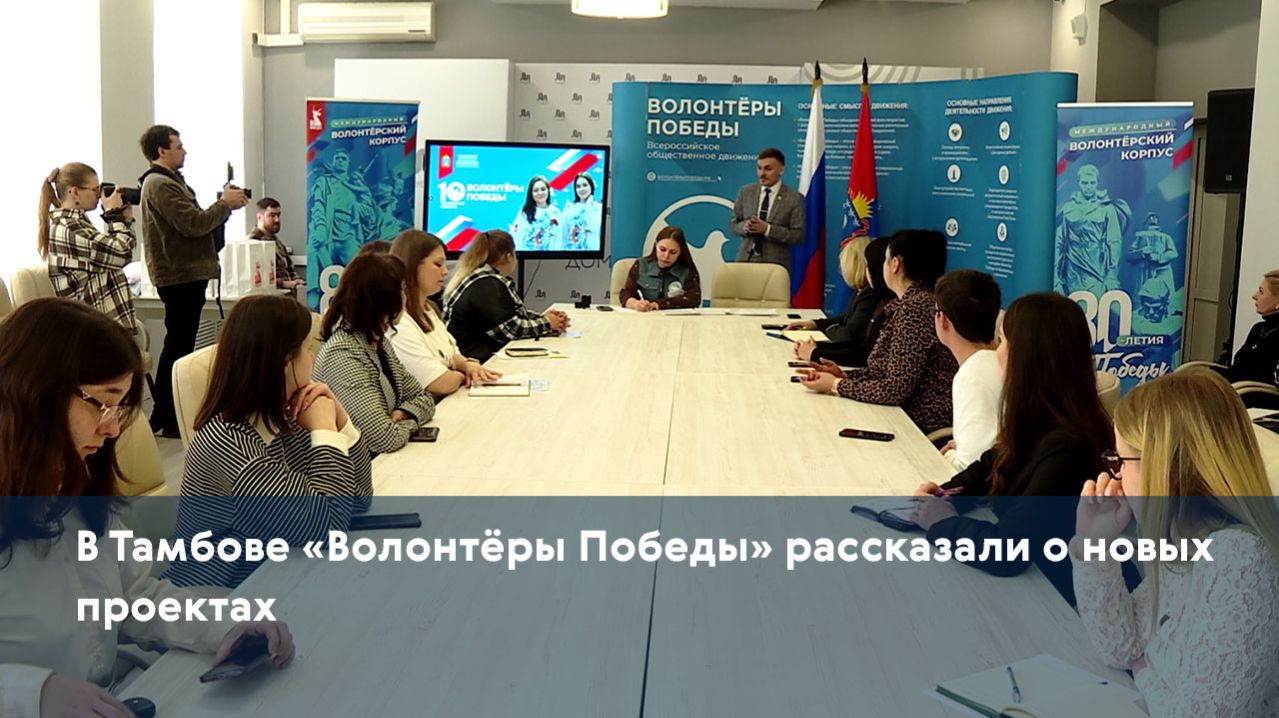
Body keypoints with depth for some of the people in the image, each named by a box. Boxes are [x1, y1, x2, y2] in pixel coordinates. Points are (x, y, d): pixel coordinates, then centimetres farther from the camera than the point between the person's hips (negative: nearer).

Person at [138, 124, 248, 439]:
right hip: (179, 275, -11)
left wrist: (224, 205, 5)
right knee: (178, 345, -6)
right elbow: (194, 224, -22)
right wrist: (225, 204, -10)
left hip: (187, 273, 11)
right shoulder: (159, 185, -14)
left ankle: (165, 415, 23)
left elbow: (195, 222, 17)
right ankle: (168, 420, 0)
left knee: (179, 345, 15)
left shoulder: (170, 181, 20)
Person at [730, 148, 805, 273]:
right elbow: (733, 224, 13)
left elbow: (798, 235, -7)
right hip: (746, 260, 3)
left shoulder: (795, 198, -2)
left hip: (776, 265, -2)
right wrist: (744, 226, -11)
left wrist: (767, 229, -18)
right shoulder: (746, 192, 8)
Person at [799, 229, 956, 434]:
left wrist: (836, 385, -10)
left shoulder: (916, 308, -19)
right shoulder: (913, 302, 11)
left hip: (923, 427, -8)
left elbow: (895, 390, -20)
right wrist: (844, 376, 3)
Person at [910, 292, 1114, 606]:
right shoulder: (1040, 421, -2)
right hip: (1027, 578, 7)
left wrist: (943, 521, -16)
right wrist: (945, 494, -2)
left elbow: (1006, 551, -32)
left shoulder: (1066, 448, -29)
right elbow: (991, 467, 16)